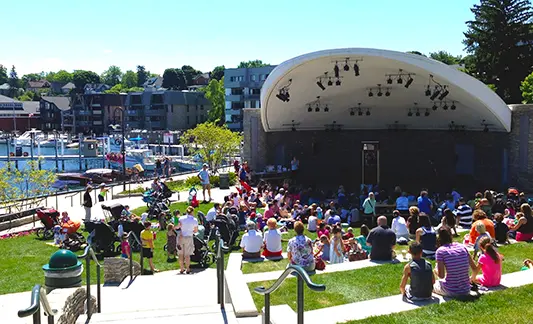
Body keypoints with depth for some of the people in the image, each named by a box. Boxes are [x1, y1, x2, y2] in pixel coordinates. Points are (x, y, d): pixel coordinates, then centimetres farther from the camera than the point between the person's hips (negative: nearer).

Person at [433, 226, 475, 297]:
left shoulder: (440, 251, -10)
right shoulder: (462, 247, 3)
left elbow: (441, 276, -12)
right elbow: (474, 268, 9)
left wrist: (436, 270, 9)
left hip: (451, 292, -5)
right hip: (466, 290, 5)